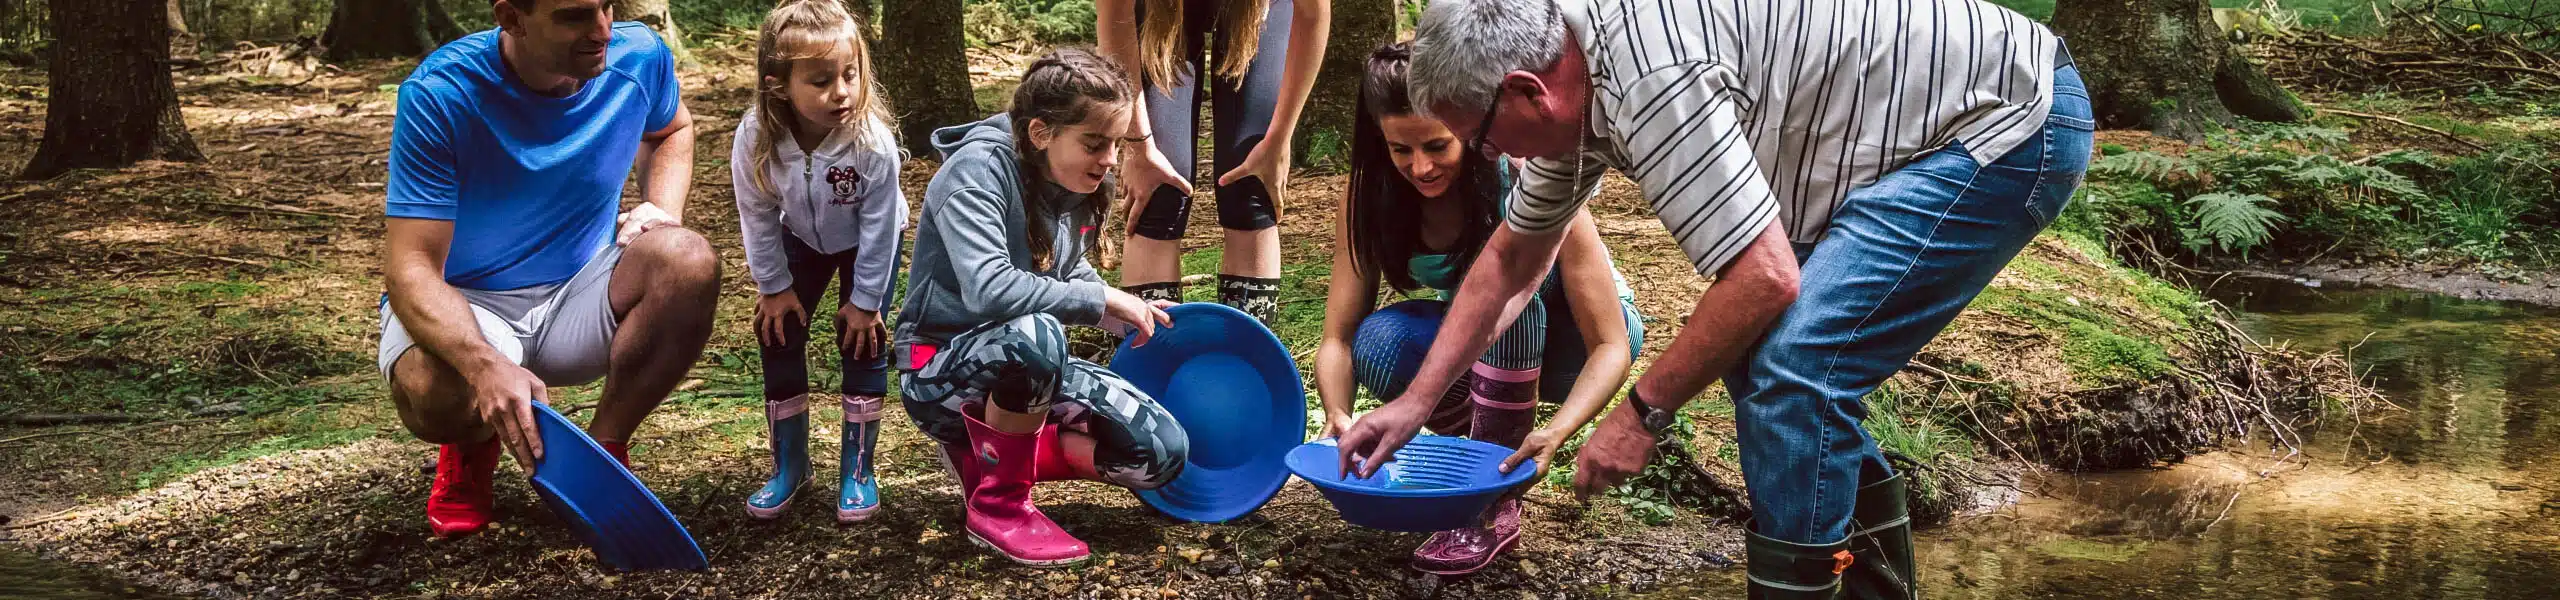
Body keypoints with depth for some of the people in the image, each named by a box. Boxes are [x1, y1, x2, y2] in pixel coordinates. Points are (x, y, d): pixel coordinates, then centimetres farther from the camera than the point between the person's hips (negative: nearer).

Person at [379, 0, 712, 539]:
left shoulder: (638, 55, -10)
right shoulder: (440, 95, -22)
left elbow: (671, 131, 18)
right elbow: (409, 267, -26)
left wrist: (662, 209, -6)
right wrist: (487, 365, -46)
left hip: (580, 296, 3)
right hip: (466, 309, -3)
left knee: (689, 261, -28)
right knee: (432, 390, -38)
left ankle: (603, 450, -8)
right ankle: (472, 447, 4)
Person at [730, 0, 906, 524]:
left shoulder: (873, 142, -39)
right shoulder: (756, 138, -34)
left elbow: (878, 227, -26)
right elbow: (758, 218, -17)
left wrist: (865, 300, -18)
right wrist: (775, 287, -10)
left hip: (867, 242, -2)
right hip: (802, 238, 2)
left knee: (863, 342, -7)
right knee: (778, 334, 0)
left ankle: (858, 468, 8)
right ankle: (790, 465, 15)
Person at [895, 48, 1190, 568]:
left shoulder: (1076, 184, 1)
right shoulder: (978, 169, -21)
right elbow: (988, 289, -36)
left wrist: (1129, 315, 0)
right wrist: (1103, 300, -26)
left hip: (1022, 366, 7)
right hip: (940, 369, -7)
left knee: (1163, 452, -10)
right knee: (1036, 336, -41)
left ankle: (991, 453, 7)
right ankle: (998, 504, -18)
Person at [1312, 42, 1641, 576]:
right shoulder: (1371, 199, -18)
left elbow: (1612, 345, -30)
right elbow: (1339, 337, -18)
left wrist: (1557, 432, -48)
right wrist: (1339, 417, -40)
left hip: (1573, 339, -3)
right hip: (1487, 342, 4)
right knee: (1378, 349, -28)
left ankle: (1497, 499, -27)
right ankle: (1486, 441, 0)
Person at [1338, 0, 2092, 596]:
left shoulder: (1648, 79, -28)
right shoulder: (1568, 75, 3)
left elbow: (1766, 278, -28)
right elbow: (1511, 258, 18)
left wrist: (1642, 412, -16)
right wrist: (1416, 401, 19)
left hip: (2015, 121, -10)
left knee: (1791, 366, -19)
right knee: (1750, 347, 12)